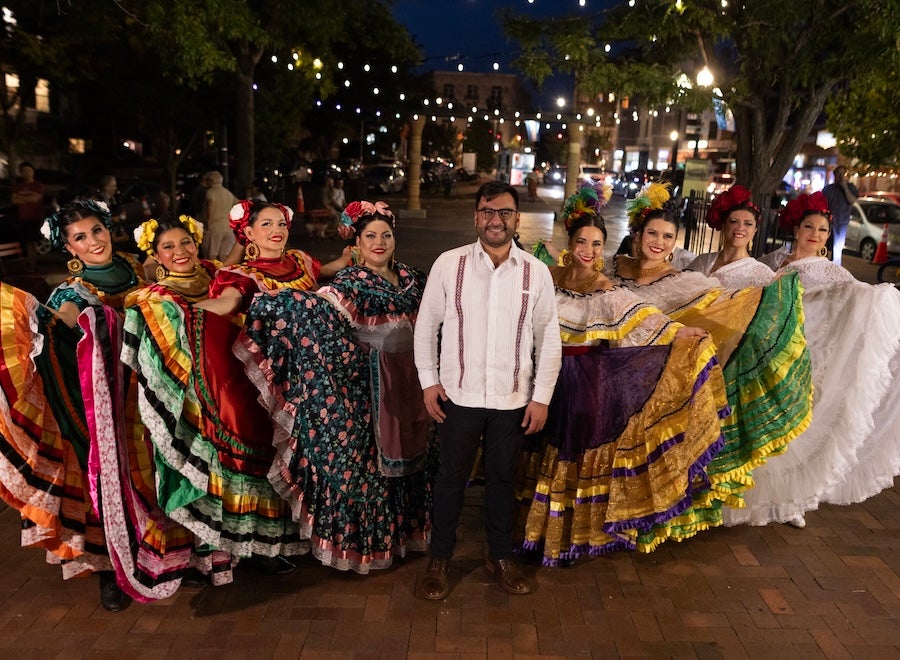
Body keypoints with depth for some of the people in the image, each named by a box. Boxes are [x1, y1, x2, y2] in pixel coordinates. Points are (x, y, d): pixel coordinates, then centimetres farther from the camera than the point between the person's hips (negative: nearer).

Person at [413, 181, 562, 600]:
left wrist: (542, 395, 0)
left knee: (502, 479, 17)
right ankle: (439, 560, 33)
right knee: (451, 479, 13)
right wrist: (428, 380, -3)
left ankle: (500, 558, 38)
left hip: (513, 400, 1)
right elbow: (426, 323, 1)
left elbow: (548, 337, 2)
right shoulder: (449, 264, -6)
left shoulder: (536, 272, -3)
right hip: (458, 396, -1)